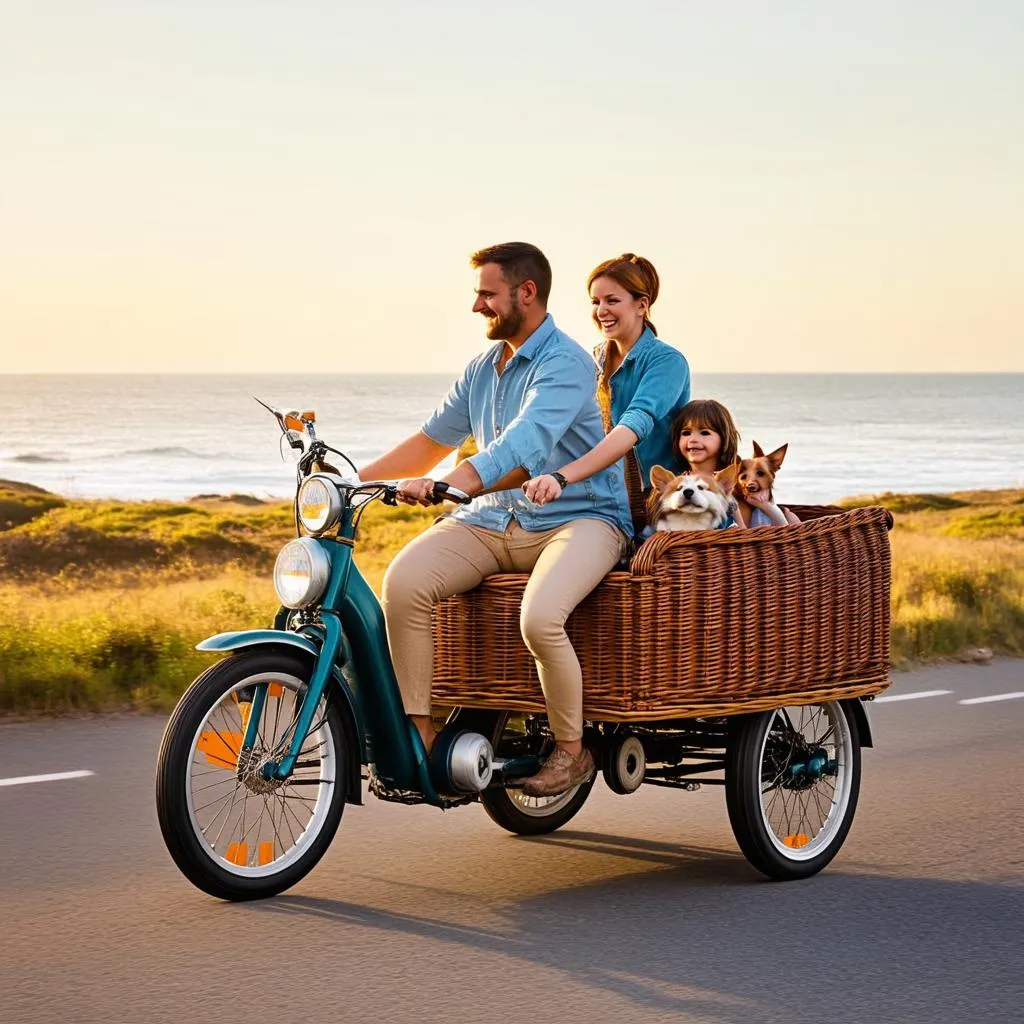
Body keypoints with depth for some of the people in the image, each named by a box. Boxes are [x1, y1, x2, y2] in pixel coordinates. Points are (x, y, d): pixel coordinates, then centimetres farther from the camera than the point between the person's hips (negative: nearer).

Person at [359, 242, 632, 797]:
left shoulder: (565, 363, -14)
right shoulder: (483, 367, 13)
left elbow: (522, 450, -29)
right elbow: (432, 440, 20)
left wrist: (447, 484, -43)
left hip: (577, 519, -7)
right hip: (492, 521, 7)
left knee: (540, 617, -35)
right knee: (403, 581, -19)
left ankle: (572, 750, -10)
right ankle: (418, 733, -10)